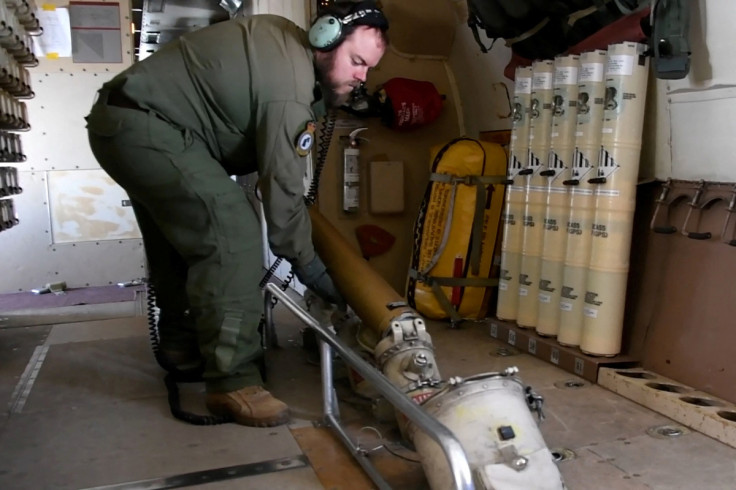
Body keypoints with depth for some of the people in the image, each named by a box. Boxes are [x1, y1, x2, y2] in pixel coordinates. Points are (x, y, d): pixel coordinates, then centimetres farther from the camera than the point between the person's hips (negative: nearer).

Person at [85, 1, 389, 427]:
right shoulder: (289, 89, -23)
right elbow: (283, 192, -21)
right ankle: (232, 382, -17)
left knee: (181, 234, 22)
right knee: (231, 233, -20)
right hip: (144, 130, -11)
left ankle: (180, 340, 39)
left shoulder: (283, 37, 5)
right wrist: (313, 269, -11)